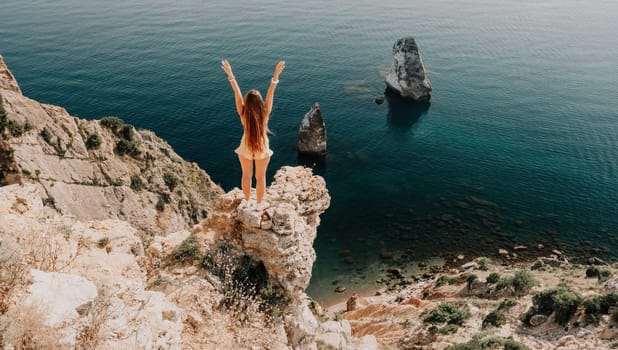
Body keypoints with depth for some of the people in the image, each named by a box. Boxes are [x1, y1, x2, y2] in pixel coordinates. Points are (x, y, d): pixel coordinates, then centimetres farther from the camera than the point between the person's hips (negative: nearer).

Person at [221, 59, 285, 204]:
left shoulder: (243, 114, -27)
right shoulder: (264, 114, -28)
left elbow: (236, 92, -24)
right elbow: (270, 93, -28)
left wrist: (230, 74, -20)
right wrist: (276, 74, -28)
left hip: (246, 148, 1)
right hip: (262, 148, -1)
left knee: (246, 175, 22)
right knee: (260, 177, 18)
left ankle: (247, 201, 42)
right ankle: (259, 203, 34)